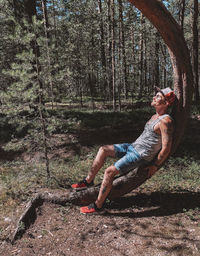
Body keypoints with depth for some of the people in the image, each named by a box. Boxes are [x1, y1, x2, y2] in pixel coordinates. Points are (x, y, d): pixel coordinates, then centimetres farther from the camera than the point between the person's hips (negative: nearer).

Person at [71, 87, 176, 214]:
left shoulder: (166, 121, -18)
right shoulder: (155, 116, 12)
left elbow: (166, 148, -19)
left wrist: (155, 166, -12)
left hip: (141, 155, -10)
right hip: (133, 146, 10)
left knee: (110, 171, -19)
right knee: (103, 150, 0)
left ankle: (98, 205, -4)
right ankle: (89, 180, 9)